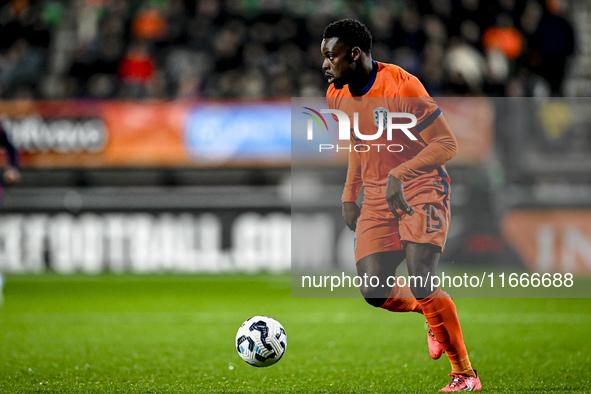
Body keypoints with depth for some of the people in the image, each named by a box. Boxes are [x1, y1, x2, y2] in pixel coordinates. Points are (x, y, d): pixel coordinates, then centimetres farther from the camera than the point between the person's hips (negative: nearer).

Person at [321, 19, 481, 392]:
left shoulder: (401, 87, -19)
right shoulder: (337, 95, 5)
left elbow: (447, 144, -19)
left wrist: (400, 174, -29)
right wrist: (349, 196, 16)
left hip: (422, 189, -7)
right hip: (377, 195, 7)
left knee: (422, 285, -21)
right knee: (373, 291, -7)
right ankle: (433, 314, 26)